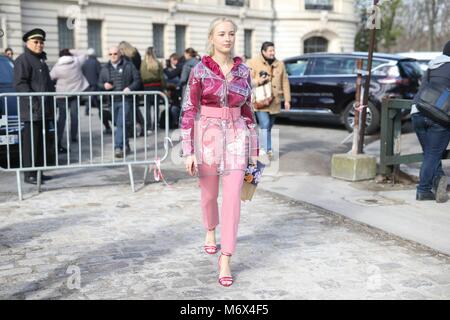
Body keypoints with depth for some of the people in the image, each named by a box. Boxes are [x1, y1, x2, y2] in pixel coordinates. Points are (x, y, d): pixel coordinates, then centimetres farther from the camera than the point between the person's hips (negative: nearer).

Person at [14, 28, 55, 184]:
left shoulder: (41, 60, 23)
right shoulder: (23, 60, -5)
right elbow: (20, 83, -14)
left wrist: (52, 104, 19)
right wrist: (34, 102, -21)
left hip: (45, 110, 9)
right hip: (32, 111, -9)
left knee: (43, 142, 10)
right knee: (31, 143, -6)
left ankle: (39, 172, 17)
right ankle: (29, 174, -2)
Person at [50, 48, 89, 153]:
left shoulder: (57, 67, -11)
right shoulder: (77, 61, -7)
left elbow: (51, 77, 0)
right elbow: (84, 55, 12)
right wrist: (72, 51, 9)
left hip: (62, 93, -1)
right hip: (76, 92, 1)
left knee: (62, 117, 1)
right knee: (74, 115, 13)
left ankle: (58, 142, -4)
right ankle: (73, 136, 21)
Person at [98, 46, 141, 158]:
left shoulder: (128, 66, 1)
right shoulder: (105, 69, 12)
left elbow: (137, 80, 0)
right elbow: (100, 83, 17)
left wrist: (130, 88, -16)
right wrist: (104, 85, -7)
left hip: (125, 100, -4)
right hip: (112, 101, 5)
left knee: (121, 124, -13)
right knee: (118, 124, 12)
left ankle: (118, 148, -15)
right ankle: (125, 145, 26)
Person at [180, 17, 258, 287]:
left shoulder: (243, 71, 4)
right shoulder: (200, 71, -6)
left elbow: (248, 110, 11)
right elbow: (189, 111, -7)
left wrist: (254, 147, 11)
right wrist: (189, 151, -12)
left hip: (236, 137, 2)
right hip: (208, 136, -1)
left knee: (233, 198, -7)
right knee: (209, 194, 16)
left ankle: (225, 260, 1)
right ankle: (211, 232, 47)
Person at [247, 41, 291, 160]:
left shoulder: (279, 64, 13)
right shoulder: (253, 63, 0)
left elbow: (285, 83, 12)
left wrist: (287, 100, 7)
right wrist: (258, 81, -22)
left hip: (274, 102, 5)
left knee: (268, 127, 11)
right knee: (265, 124, -16)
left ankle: (265, 150, 21)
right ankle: (267, 150, -13)